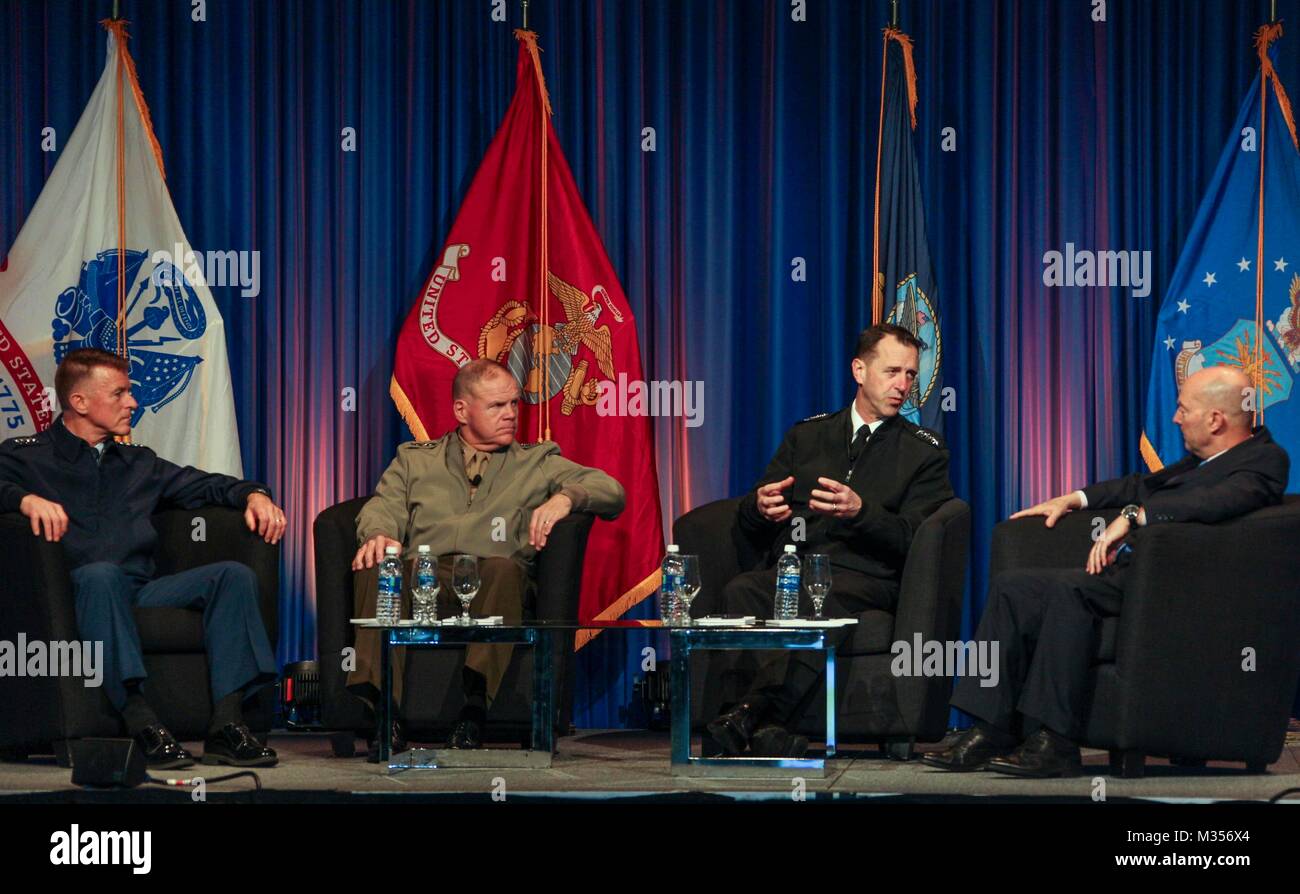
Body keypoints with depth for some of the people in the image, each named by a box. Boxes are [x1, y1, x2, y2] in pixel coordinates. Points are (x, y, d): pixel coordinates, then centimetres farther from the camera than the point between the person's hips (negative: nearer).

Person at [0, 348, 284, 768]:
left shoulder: (139, 463, 28)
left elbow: (205, 484, 28)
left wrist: (254, 494, 8)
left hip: (141, 591, 6)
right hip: (75, 593, -5)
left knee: (234, 575, -16)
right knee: (102, 574, -40)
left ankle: (226, 724, -29)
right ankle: (141, 723, -47)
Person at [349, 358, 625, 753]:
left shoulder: (538, 463, 26)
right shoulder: (414, 459, 28)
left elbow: (612, 491, 16)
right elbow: (384, 507, 11)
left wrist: (565, 497, -5)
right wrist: (379, 535, -13)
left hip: (491, 585, -1)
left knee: (504, 568, -37)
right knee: (375, 567, -32)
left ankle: (474, 710, -50)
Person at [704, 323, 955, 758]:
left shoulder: (925, 451, 15)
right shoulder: (807, 435, 23)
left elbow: (911, 539, 1)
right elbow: (749, 522, 19)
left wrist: (859, 511, -19)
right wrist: (760, 507, -7)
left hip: (862, 579, -3)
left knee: (823, 600, -40)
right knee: (740, 592, -34)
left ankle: (751, 716, -51)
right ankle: (769, 728, -47)